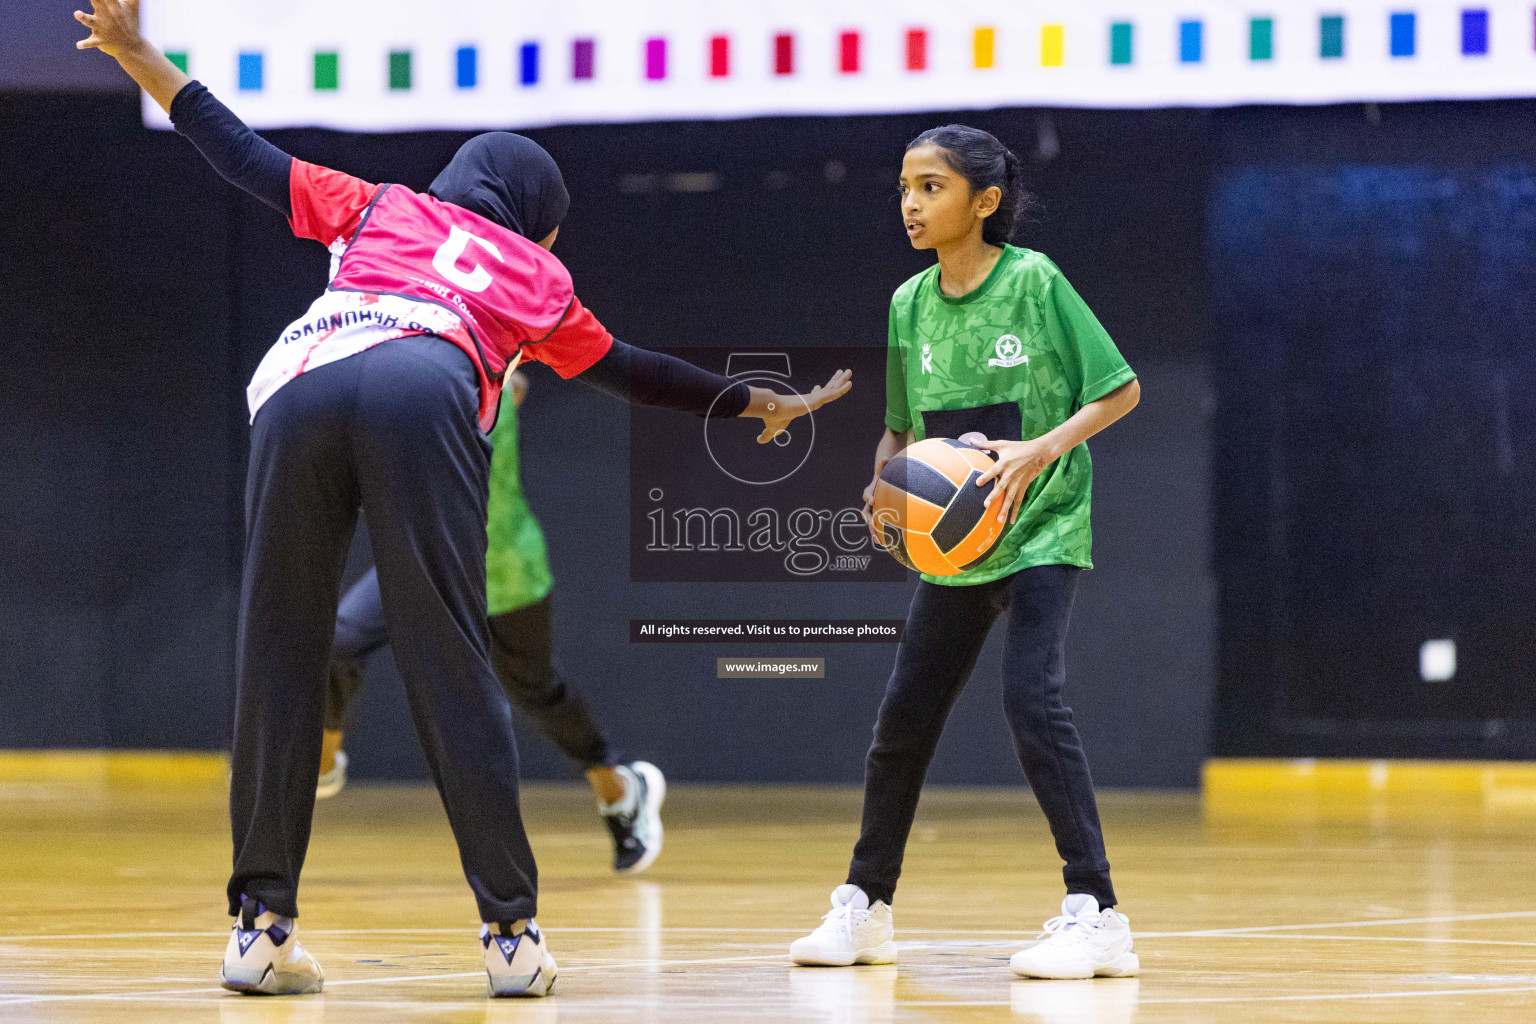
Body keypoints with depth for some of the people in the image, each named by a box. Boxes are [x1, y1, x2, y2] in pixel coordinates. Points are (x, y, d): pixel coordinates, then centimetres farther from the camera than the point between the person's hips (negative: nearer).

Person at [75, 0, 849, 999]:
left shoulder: (378, 207, 36)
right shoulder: (536, 276, 34)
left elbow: (246, 157, 35)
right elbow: (634, 373, 46)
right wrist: (763, 404, 61)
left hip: (297, 386, 2)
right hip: (422, 392, -2)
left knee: (278, 661, 6)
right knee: (450, 665, 0)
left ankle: (261, 924, 4)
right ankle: (512, 932, 0)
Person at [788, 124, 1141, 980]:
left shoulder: (1035, 282, -12)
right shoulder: (911, 304, 4)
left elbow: (1120, 390, -8)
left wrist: (1041, 450, -22)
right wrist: (884, 483, -7)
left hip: (1042, 528, -6)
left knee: (1032, 695, -21)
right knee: (904, 716, 7)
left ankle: (1097, 914, -19)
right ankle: (866, 906, 23)